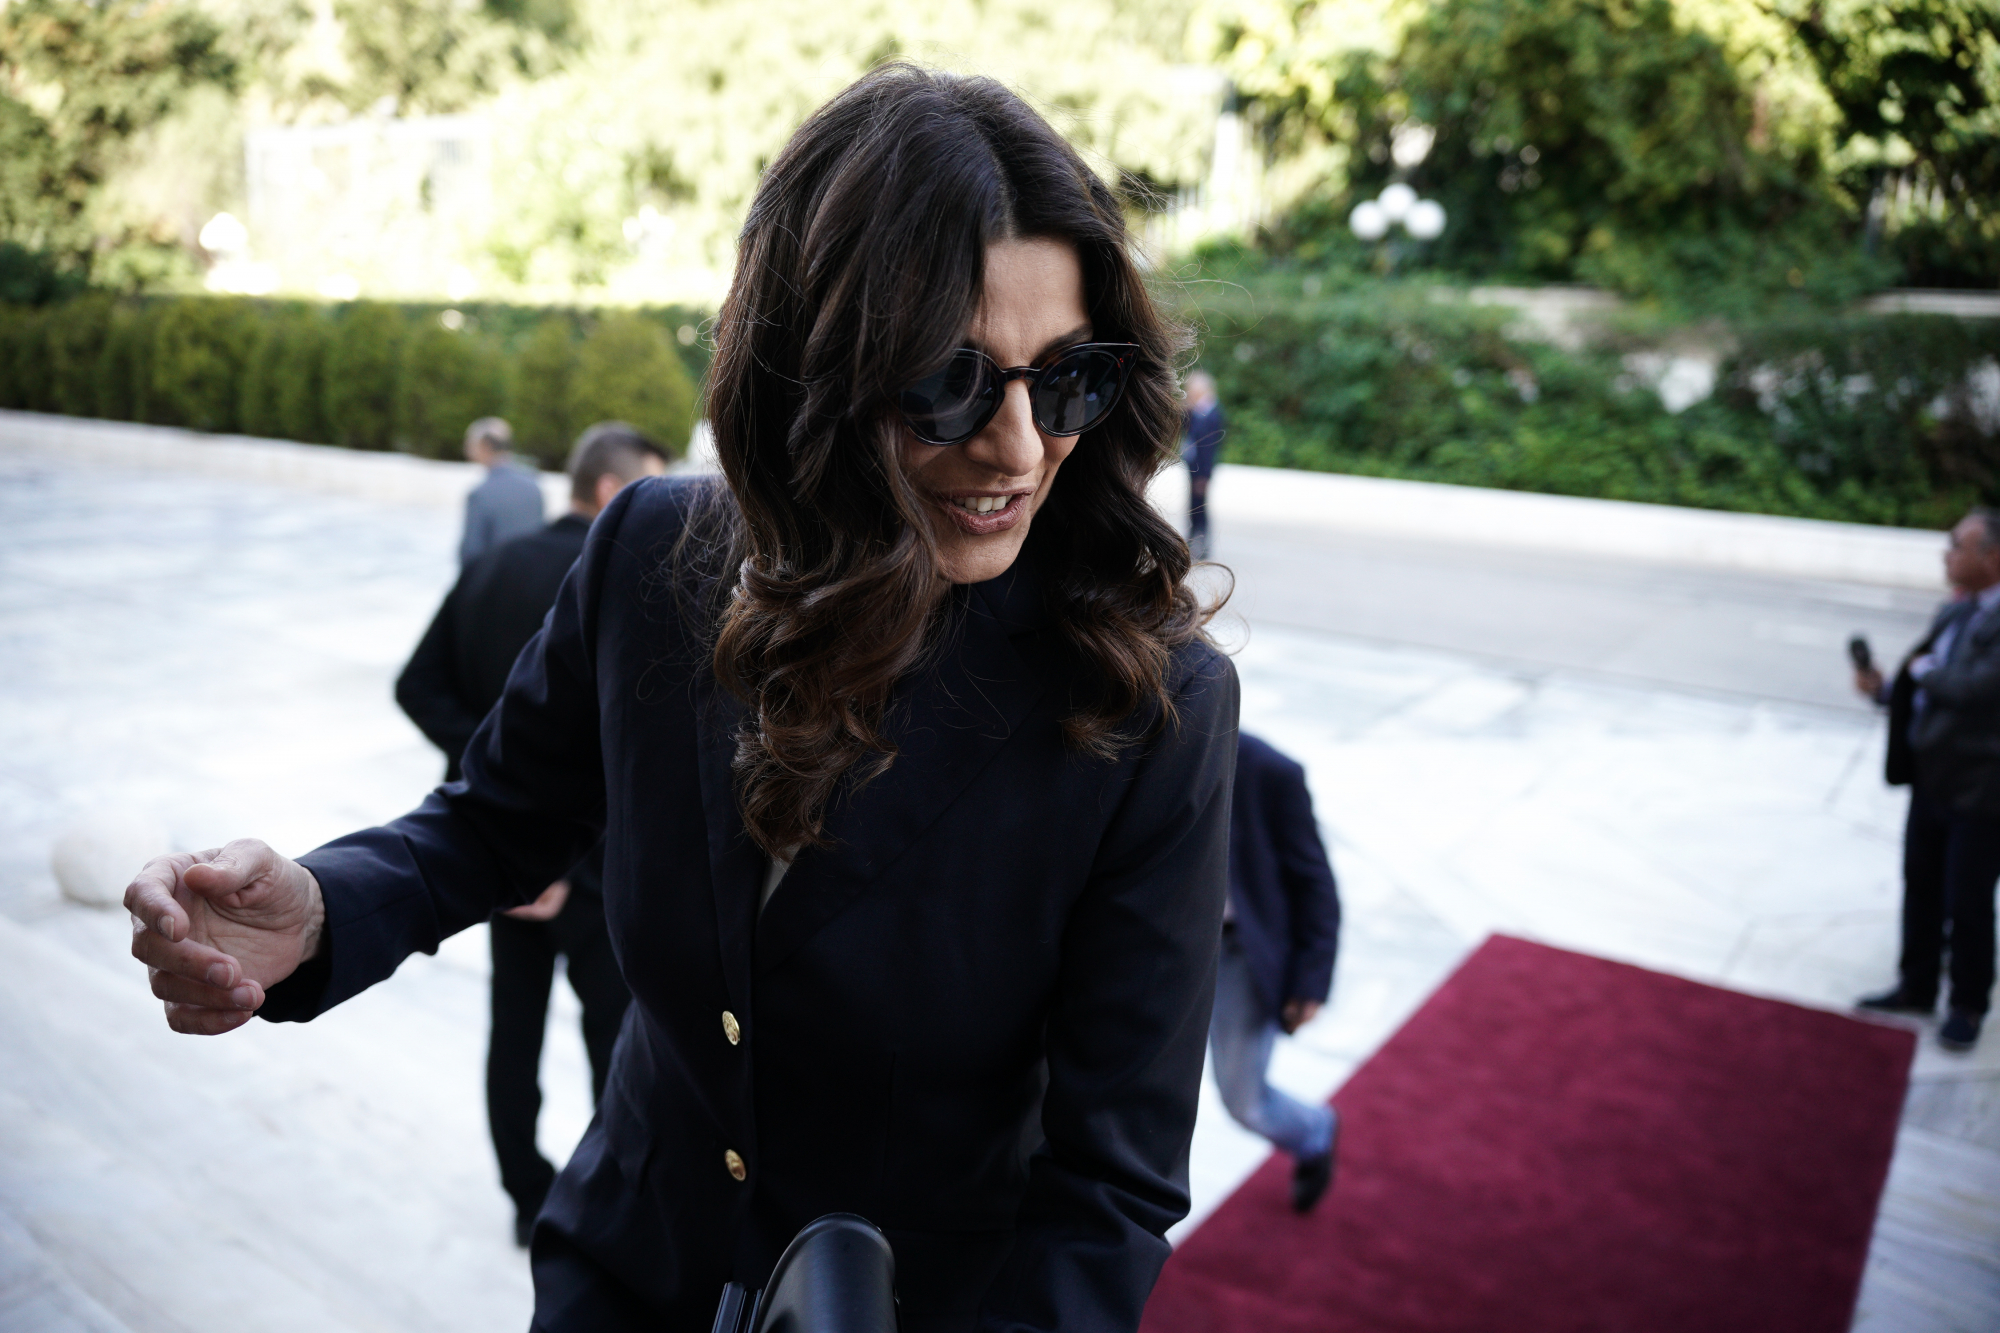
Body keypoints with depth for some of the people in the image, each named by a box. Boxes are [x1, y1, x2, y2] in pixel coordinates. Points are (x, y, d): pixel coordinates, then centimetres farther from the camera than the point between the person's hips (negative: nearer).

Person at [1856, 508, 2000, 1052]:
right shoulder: (1952, 613, 7)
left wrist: (1924, 671, -14)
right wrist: (1886, 688, -3)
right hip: (1932, 777, 8)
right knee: (1920, 888, 18)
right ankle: (1917, 988, 35)